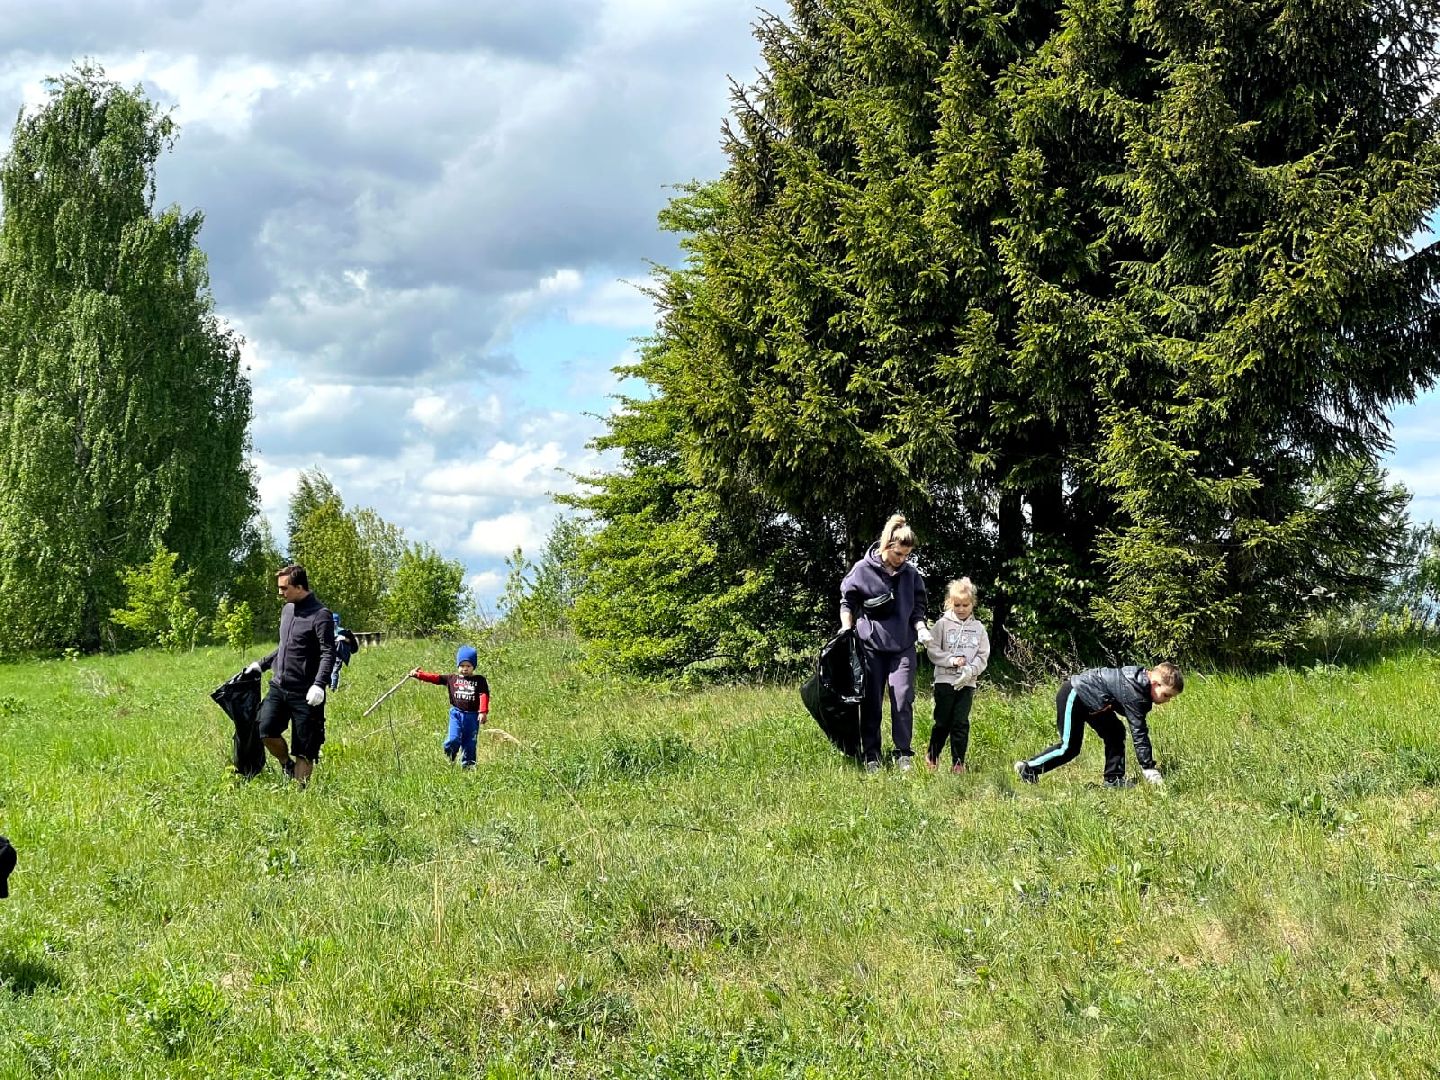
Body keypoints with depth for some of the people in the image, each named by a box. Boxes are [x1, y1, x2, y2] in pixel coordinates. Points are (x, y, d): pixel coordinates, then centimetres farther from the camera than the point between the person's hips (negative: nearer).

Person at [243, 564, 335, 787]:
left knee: (304, 749, -1)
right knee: (266, 731, -9)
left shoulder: (320, 615, -11)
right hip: (279, 686, 6)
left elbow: (328, 653, -17)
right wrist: (262, 664, 24)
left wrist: (319, 684, -29)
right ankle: (287, 765, 15)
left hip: (305, 693, -6)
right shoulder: (287, 609, 14)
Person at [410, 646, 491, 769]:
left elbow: (484, 695, -6)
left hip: (472, 716, 0)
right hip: (456, 714, 0)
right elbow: (435, 678, 5)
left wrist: (483, 712, -18)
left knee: (469, 743, 6)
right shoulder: (452, 679, 9)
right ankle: (448, 761, 6)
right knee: (453, 739, -14)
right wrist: (418, 674, -3)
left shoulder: (479, 680, 3)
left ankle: (467, 765, 17)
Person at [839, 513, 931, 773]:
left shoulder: (911, 575, 3)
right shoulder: (863, 570, -5)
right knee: (871, 703, 4)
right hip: (870, 646, -1)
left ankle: (903, 755, 2)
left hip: (903, 647, 1)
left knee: (903, 700, -7)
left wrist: (921, 628, -5)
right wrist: (847, 629, -4)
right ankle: (871, 756, 13)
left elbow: (918, 607, 12)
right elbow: (847, 602, 6)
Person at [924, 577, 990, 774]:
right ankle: (932, 757, 19)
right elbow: (932, 650, -2)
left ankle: (958, 762, 5)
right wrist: (951, 660, -15)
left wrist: (970, 670, -12)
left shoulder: (978, 628, 8)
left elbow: (983, 656, 5)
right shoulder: (943, 624, 1)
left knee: (961, 723, 0)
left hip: (967, 683, 2)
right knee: (943, 722, 2)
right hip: (945, 680, -2)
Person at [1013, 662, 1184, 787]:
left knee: (1115, 733, 7)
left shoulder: (1142, 682, 1)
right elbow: (1138, 733, -28)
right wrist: (1148, 767, -25)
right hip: (1072, 697, -10)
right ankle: (1028, 769, 5)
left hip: (1090, 700, 10)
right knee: (1069, 748, -6)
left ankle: (1114, 779, 11)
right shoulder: (1133, 693, -29)